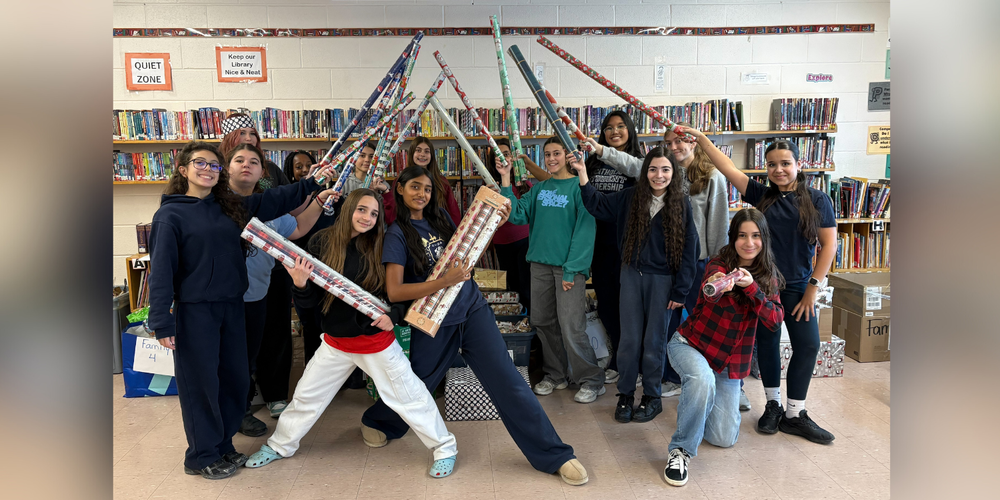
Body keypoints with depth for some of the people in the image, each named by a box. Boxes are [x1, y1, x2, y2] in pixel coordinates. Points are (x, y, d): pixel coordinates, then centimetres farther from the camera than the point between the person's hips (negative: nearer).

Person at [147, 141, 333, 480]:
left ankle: (222, 444, 32)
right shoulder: (171, 214, -7)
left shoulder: (231, 207, 8)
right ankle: (202, 456, 23)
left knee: (235, 379, 13)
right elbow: (161, 269, -11)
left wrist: (311, 183, 1)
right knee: (200, 382, 5)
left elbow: (274, 201, 8)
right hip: (194, 311, -5)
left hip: (231, 308, 6)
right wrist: (162, 323, -15)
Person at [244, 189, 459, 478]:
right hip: (336, 341, 3)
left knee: (409, 396, 5)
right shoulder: (323, 243, -7)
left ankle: (444, 448, 23)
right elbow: (312, 300, -3)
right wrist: (300, 284, -23)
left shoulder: (382, 247, -11)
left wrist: (394, 315, -18)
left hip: (376, 340, -2)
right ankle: (280, 446, 42)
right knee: (306, 396, 17)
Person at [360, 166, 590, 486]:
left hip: (472, 309, 3)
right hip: (434, 321, -3)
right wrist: (445, 281, -24)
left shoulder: (440, 217, 6)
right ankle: (375, 422, 48)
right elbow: (394, 291, -16)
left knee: (507, 381, -3)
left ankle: (556, 456, 1)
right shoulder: (398, 234, -7)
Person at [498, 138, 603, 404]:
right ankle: (555, 375, 29)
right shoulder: (539, 188, 13)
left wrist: (571, 270, -14)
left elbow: (584, 230, -10)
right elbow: (517, 214, 2)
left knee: (571, 327, -7)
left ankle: (592, 381, 10)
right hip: (540, 263, 6)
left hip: (569, 266, -6)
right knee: (543, 322, 12)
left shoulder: (579, 187, -5)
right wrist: (506, 179, -2)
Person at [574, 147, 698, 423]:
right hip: (632, 275, 2)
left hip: (662, 279, -2)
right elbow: (598, 205, 7)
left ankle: (652, 397, 23)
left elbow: (689, 249, -3)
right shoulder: (630, 197, 1)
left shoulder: (681, 204, -4)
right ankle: (625, 394, 21)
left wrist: (680, 291, -6)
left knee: (654, 341, 7)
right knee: (629, 339, 6)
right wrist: (583, 175, -6)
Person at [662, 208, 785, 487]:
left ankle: (696, 401, 35)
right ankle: (681, 451, -20)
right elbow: (712, 280, -38)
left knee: (724, 438, 4)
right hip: (690, 344, -4)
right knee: (703, 379, -40)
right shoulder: (720, 264, -13)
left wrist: (750, 286, -29)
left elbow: (775, 320, -13)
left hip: (730, 360, 5)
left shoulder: (769, 278, 1)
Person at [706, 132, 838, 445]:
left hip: (797, 286, -1)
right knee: (767, 342, 9)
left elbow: (829, 244, -2)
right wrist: (701, 138, -10)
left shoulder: (817, 200, -1)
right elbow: (726, 167, -4)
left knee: (808, 344, -5)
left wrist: (813, 287, -7)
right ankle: (773, 406, 26)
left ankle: (794, 415, 10)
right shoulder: (760, 195, 2)